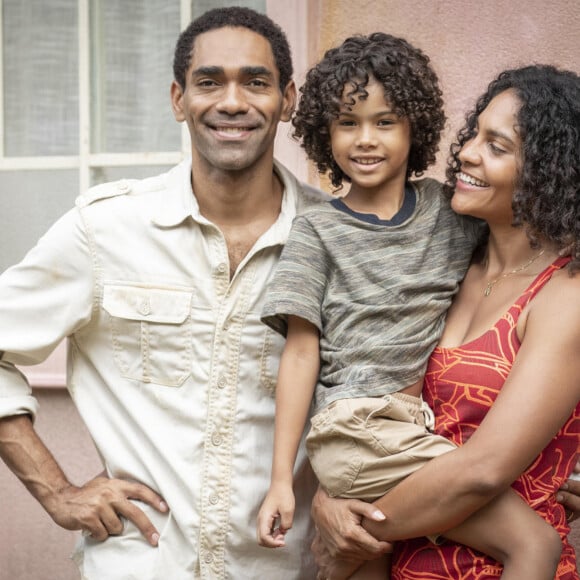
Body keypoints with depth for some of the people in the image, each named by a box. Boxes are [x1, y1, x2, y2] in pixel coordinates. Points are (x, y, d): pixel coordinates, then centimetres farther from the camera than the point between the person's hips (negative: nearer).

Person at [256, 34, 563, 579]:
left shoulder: (447, 210, 11)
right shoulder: (317, 230, 2)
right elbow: (301, 353, -2)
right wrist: (281, 479, -6)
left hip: (427, 429, 4)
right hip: (355, 429, -4)